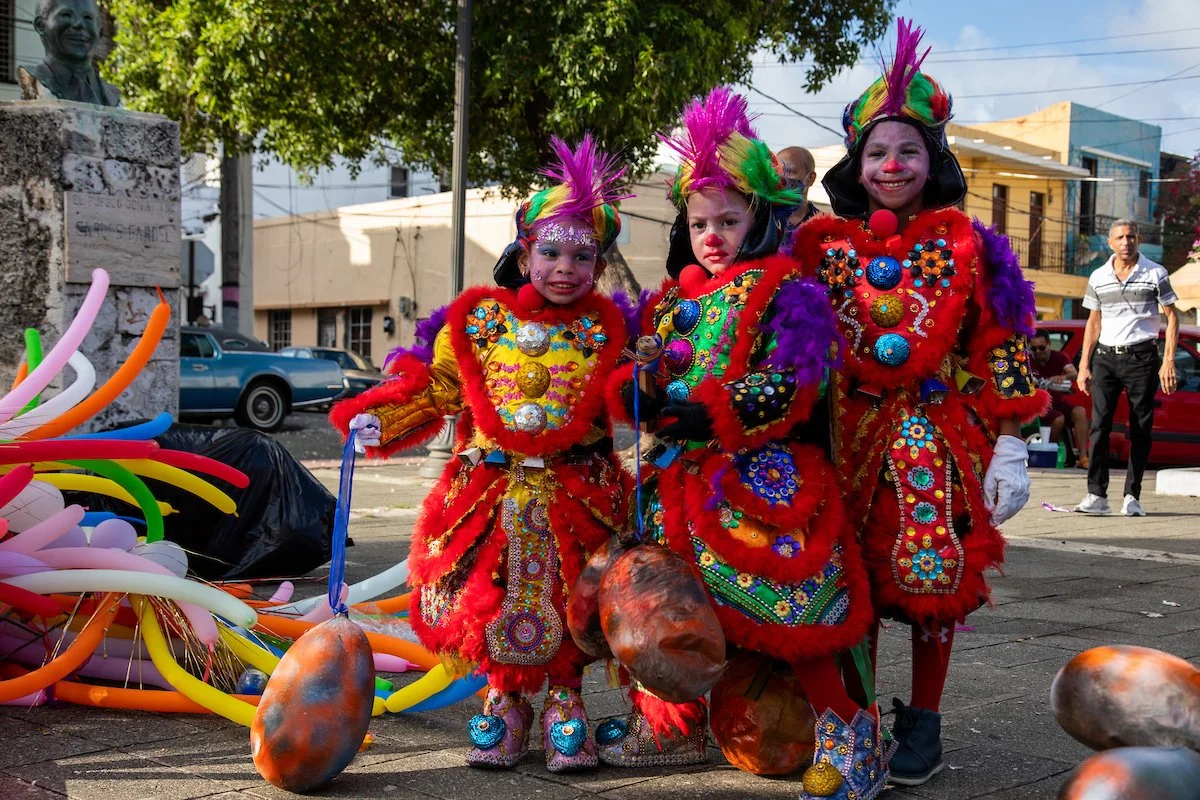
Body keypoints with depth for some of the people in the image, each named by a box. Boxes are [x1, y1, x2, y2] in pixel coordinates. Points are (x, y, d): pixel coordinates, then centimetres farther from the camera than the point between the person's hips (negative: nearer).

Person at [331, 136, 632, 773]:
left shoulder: (603, 330, 3)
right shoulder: (478, 318, 2)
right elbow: (436, 387, 5)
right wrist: (379, 417, -8)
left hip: (577, 494, 0)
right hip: (490, 491, 1)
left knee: (569, 602, -2)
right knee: (486, 601, -2)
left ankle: (564, 702, 20)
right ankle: (504, 700, 20)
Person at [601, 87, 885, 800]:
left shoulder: (785, 293, -5)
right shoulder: (674, 298, 17)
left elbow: (785, 391, -15)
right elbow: (644, 374, 19)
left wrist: (699, 410, -20)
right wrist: (642, 396, -7)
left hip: (762, 475, -7)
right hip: (684, 475, 7)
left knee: (784, 606, -14)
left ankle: (848, 731, 0)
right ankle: (677, 724, 24)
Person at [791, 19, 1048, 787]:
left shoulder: (962, 243, -1)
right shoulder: (826, 244, 5)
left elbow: (998, 348, -2)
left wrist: (1009, 446, -6)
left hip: (937, 435, -2)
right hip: (851, 433, 2)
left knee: (934, 576, 1)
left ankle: (923, 721, 17)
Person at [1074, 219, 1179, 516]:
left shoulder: (1155, 273, 2)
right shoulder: (1098, 277, 10)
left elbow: (1172, 317, 3)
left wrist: (1168, 362, -6)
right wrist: (1084, 366, 9)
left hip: (1141, 357, -2)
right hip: (1105, 357, 2)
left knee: (1141, 429, 0)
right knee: (1099, 424, -9)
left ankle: (1132, 496, 7)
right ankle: (1097, 494, -10)